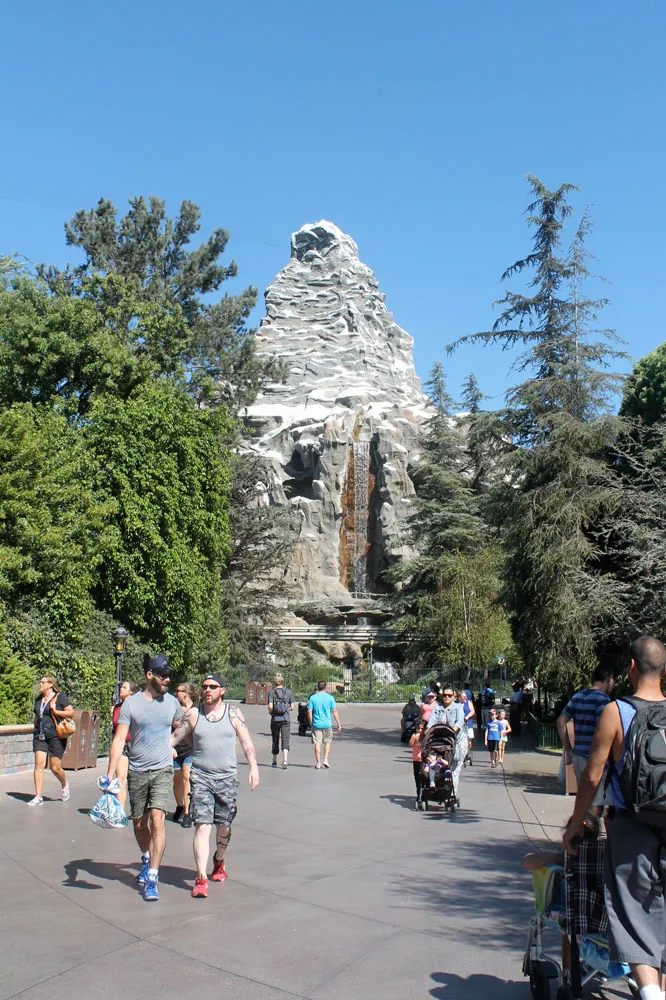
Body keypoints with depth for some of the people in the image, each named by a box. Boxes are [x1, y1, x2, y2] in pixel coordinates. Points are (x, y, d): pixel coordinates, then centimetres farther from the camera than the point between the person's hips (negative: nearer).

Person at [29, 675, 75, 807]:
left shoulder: (60, 697, -3)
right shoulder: (38, 699, 15)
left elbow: (71, 713, -6)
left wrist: (55, 711, -15)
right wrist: (35, 732, 19)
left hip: (56, 736, -5)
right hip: (40, 736, 5)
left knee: (55, 768, 0)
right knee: (39, 764, -7)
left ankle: (64, 785, 30)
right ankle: (38, 797, -3)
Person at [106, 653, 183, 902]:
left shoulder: (172, 702, 2)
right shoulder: (131, 703, -5)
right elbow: (119, 739, -8)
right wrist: (110, 774, -14)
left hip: (163, 771, 0)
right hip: (136, 771, 0)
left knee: (157, 819, -15)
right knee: (139, 823, 13)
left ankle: (152, 877, -9)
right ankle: (146, 860, 40)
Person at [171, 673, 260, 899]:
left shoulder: (233, 713, 1)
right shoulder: (193, 714, 2)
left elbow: (246, 741, 2)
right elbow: (175, 737, 7)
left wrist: (253, 766, -7)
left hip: (227, 778, 1)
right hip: (200, 778, -1)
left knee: (224, 826, 13)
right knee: (202, 827, -10)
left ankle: (219, 862, 39)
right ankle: (201, 878, -8)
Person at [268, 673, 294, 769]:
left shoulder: (271, 692, -4)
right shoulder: (288, 692, 2)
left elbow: (270, 707, -13)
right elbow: (292, 707, 2)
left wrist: (270, 712, 8)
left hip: (275, 719, 0)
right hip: (286, 719, 0)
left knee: (275, 740, 14)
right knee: (285, 740, -4)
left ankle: (275, 761, 24)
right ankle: (285, 761, -20)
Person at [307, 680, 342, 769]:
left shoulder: (312, 698, -1)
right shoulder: (330, 698, -3)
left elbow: (309, 712, -2)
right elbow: (334, 712, -4)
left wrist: (311, 724, 8)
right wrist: (338, 724, 1)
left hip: (316, 724, 0)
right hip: (327, 724, 0)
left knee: (317, 743, 5)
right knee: (327, 742, 17)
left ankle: (318, 763, 6)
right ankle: (326, 760, 8)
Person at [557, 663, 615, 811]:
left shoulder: (577, 696, 12)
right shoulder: (602, 699, -12)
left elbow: (561, 722, 14)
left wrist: (568, 750, 17)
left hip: (578, 756, 8)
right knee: (596, 804, 1)